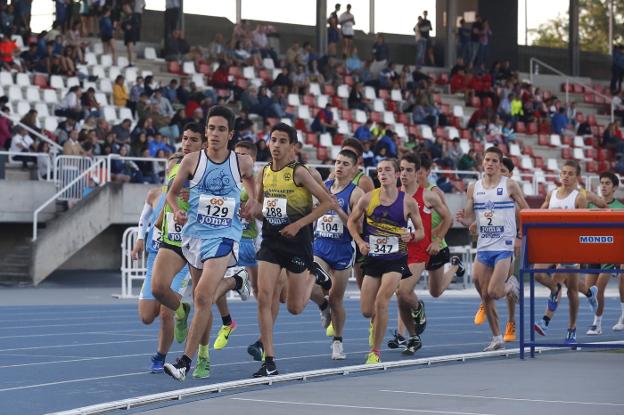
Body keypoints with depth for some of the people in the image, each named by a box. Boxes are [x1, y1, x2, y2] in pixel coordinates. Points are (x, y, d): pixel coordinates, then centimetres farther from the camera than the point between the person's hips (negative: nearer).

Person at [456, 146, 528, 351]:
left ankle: (511, 284, 19)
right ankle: (497, 338, 14)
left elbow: (526, 211, 1)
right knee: (485, 296, 2)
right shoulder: (474, 188, 7)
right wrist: (462, 219, -13)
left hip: (504, 246, -4)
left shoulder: (510, 185, -3)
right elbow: (468, 219, 10)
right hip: (483, 247, 4)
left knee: (494, 292, -16)